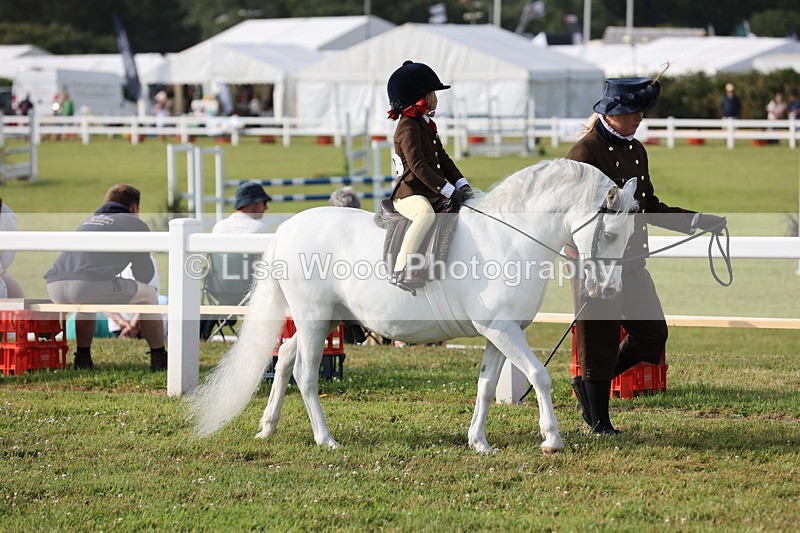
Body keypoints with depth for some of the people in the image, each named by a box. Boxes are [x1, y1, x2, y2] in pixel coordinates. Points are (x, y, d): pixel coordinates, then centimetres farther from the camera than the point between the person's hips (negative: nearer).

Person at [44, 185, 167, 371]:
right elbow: (145, 275, 21)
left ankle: (82, 359, 32)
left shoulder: (88, 221, 36)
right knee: (149, 295, 18)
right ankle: (159, 359, 22)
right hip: (91, 285, -6)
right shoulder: (136, 224, 18)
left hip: (54, 287, 6)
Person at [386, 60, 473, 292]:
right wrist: (448, 191, -24)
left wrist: (461, 185, 2)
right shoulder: (408, 127, -13)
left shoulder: (426, 125, 18)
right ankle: (400, 270, -45)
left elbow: (443, 159, 17)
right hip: (409, 195, -11)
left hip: (432, 195, 11)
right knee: (426, 213, -41)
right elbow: (418, 166, -22)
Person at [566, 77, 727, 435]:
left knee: (652, 332, 5)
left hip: (631, 260, 8)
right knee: (599, 337, -1)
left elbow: (649, 208, 18)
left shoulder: (636, 151, 13)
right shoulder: (586, 151, -11)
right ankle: (599, 422, 11)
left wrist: (697, 222, 8)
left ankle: (588, 383, 22)